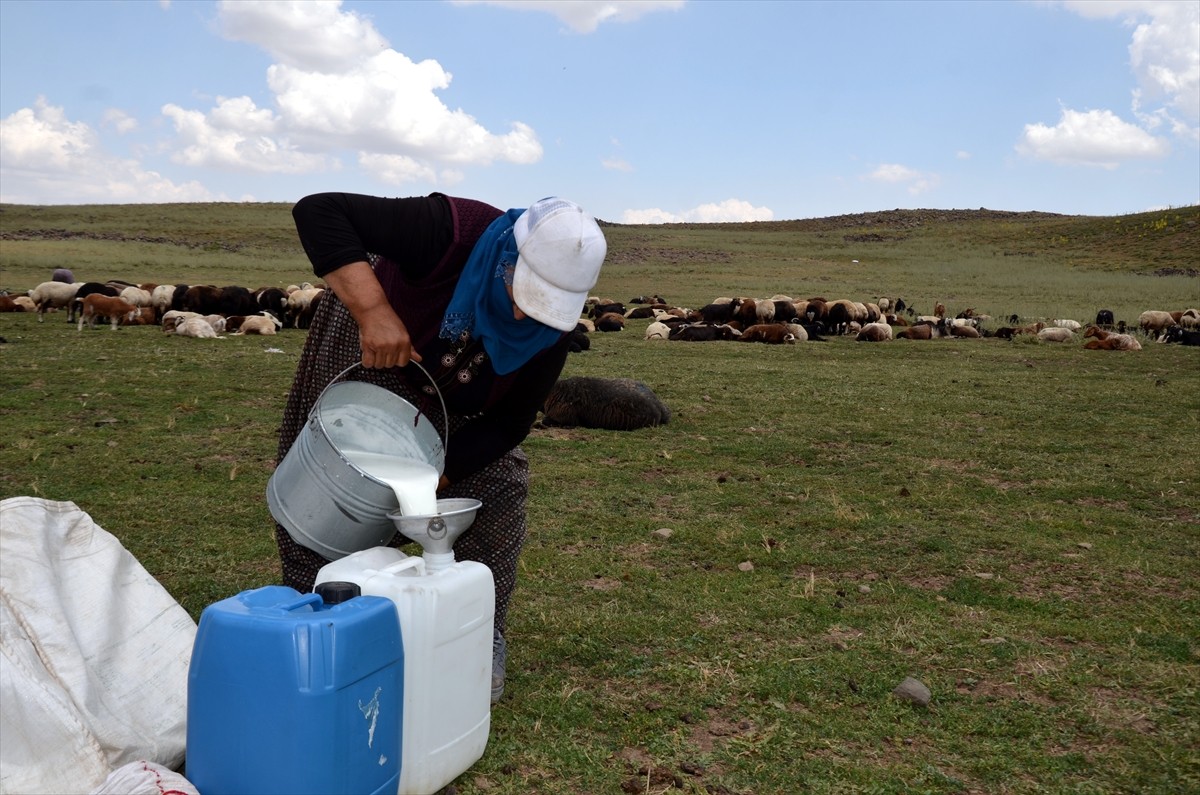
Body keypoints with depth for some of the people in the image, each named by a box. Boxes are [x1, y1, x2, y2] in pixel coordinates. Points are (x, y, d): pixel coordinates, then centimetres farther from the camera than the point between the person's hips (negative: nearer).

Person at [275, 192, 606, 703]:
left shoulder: (551, 324, -27)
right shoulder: (448, 233, -40)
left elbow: (509, 421, -19)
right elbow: (318, 210, -42)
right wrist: (374, 310, -54)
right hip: (364, 347, -3)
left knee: (497, 486, -6)